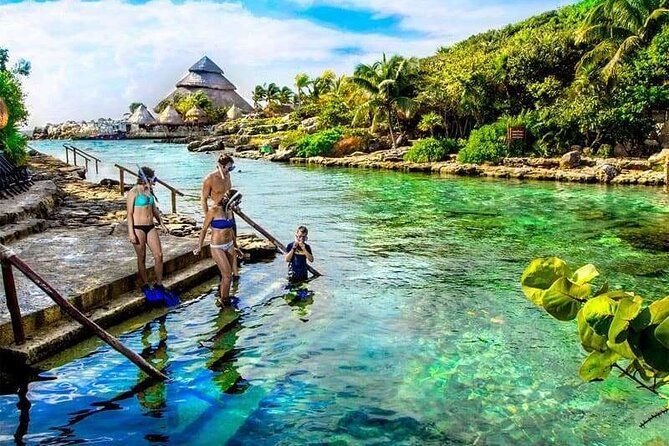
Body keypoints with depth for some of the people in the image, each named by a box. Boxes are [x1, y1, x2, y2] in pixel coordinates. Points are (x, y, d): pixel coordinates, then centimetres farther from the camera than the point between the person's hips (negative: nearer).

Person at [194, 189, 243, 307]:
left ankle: (221, 295, 33)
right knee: (228, 275, -5)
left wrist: (235, 246, 22)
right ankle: (223, 300, 14)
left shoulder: (229, 210, 4)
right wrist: (199, 247, -3)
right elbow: (204, 229, -7)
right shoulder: (214, 210, -15)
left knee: (226, 275, 13)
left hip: (229, 246, 6)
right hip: (217, 248, -6)